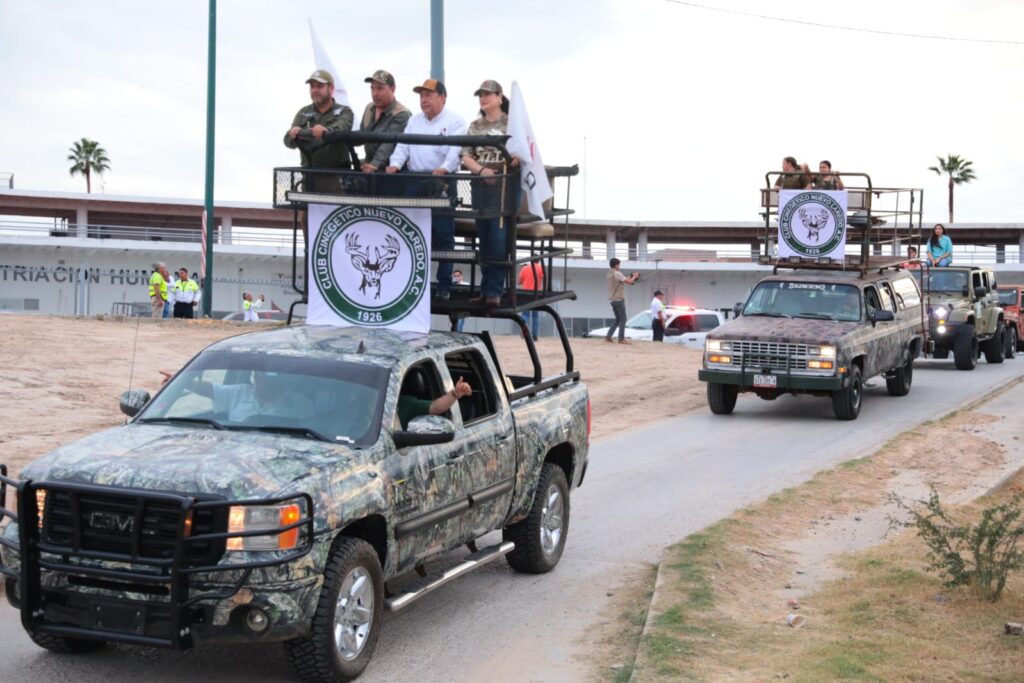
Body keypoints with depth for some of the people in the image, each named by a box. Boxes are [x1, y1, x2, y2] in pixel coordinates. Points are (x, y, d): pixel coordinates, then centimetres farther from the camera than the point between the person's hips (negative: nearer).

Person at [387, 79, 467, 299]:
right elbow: (403, 146, 11)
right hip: (415, 181, 5)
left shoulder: (454, 121, 0)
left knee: (443, 236, -3)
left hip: (442, 183, -5)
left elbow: (456, 150, -14)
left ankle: (444, 286, 1)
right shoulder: (414, 121, 19)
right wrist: (395, 164, -9)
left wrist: (445, 168, -31)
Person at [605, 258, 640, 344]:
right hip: (619, 300, -8)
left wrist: (631, 277, 14)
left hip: (612, 300, 8)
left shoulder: (610, 274, 12)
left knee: (618, 319, 16)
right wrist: (634, 277, 0)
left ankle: (608, 336, 9)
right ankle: (621, 339, -5)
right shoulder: (617, 274, -14)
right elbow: (628, 282, -17)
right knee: (623, 320, -3)